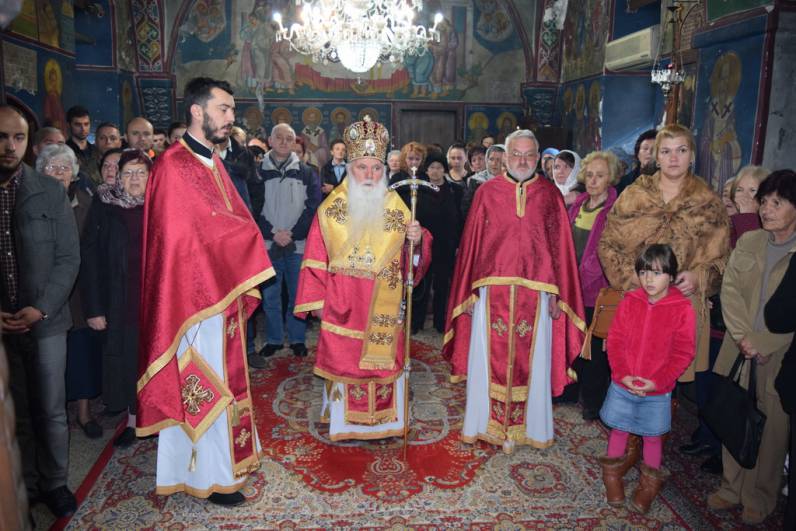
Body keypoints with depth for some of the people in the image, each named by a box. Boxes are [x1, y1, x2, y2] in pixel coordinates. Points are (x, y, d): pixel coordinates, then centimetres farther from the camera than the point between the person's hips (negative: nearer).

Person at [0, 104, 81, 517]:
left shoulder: (51, 192, -1)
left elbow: (68, 258, -2)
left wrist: (40, 308, -11)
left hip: (44, 322, 0)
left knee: (50, 412, 7)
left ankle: (54, 483, 24)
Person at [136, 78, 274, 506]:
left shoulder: (212, 164, 12)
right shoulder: (173, 166, -16)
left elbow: (237, 218, 10)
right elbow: (184, 236, -22)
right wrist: (246, 233, -11)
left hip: (222, 291, 9)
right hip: (195, 296, -9)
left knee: (219, 377, 18)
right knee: (203, 382, 2)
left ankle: (224, 454, 33)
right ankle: (209, 475, 17)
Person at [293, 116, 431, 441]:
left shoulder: (397, 209, 4)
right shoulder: (330, 209, 0)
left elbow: (412, 259, 3)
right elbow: (316, 261, 0)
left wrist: (417, 241, -18)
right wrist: (317, 301, -3)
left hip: (383, 309, 2)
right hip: (342, 307, -1)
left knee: (383, 362, 7)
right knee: (344, 361, 5)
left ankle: (382, 422, 26)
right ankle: (345, 423, 22)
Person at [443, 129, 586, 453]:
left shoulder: (551, 195, 5)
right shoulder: (487, 192, 3)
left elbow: (560, 247, 4)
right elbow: (471, 243, 3)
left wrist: (557, 294, -1)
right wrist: (470, 291, -1)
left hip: (536, 293, 0)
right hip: (492, 292, 0)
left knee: (531, 360, 8)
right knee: (488, 359, 8)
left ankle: (529, 427, 24)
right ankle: (486, 423, 24)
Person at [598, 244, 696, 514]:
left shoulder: (683, 309, -11)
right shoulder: (629, 302, -6)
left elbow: (682, 354, -10)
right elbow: (615, 341, -4)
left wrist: (657, 381, -17)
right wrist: (623, 374, -14)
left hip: (657, 390, -1)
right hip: (622, 385, 2)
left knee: (653, 436, 14)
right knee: (618, 429, 15)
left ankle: (650, 482, 35)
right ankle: (613, 474, 36)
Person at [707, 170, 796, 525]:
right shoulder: (747, 241, 7)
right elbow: (729, 290, 0)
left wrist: (762, 345, -14)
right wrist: (744, 337, -11)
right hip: (738, 349, 3)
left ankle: (760, 498, 21)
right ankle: (732, 487, 25)